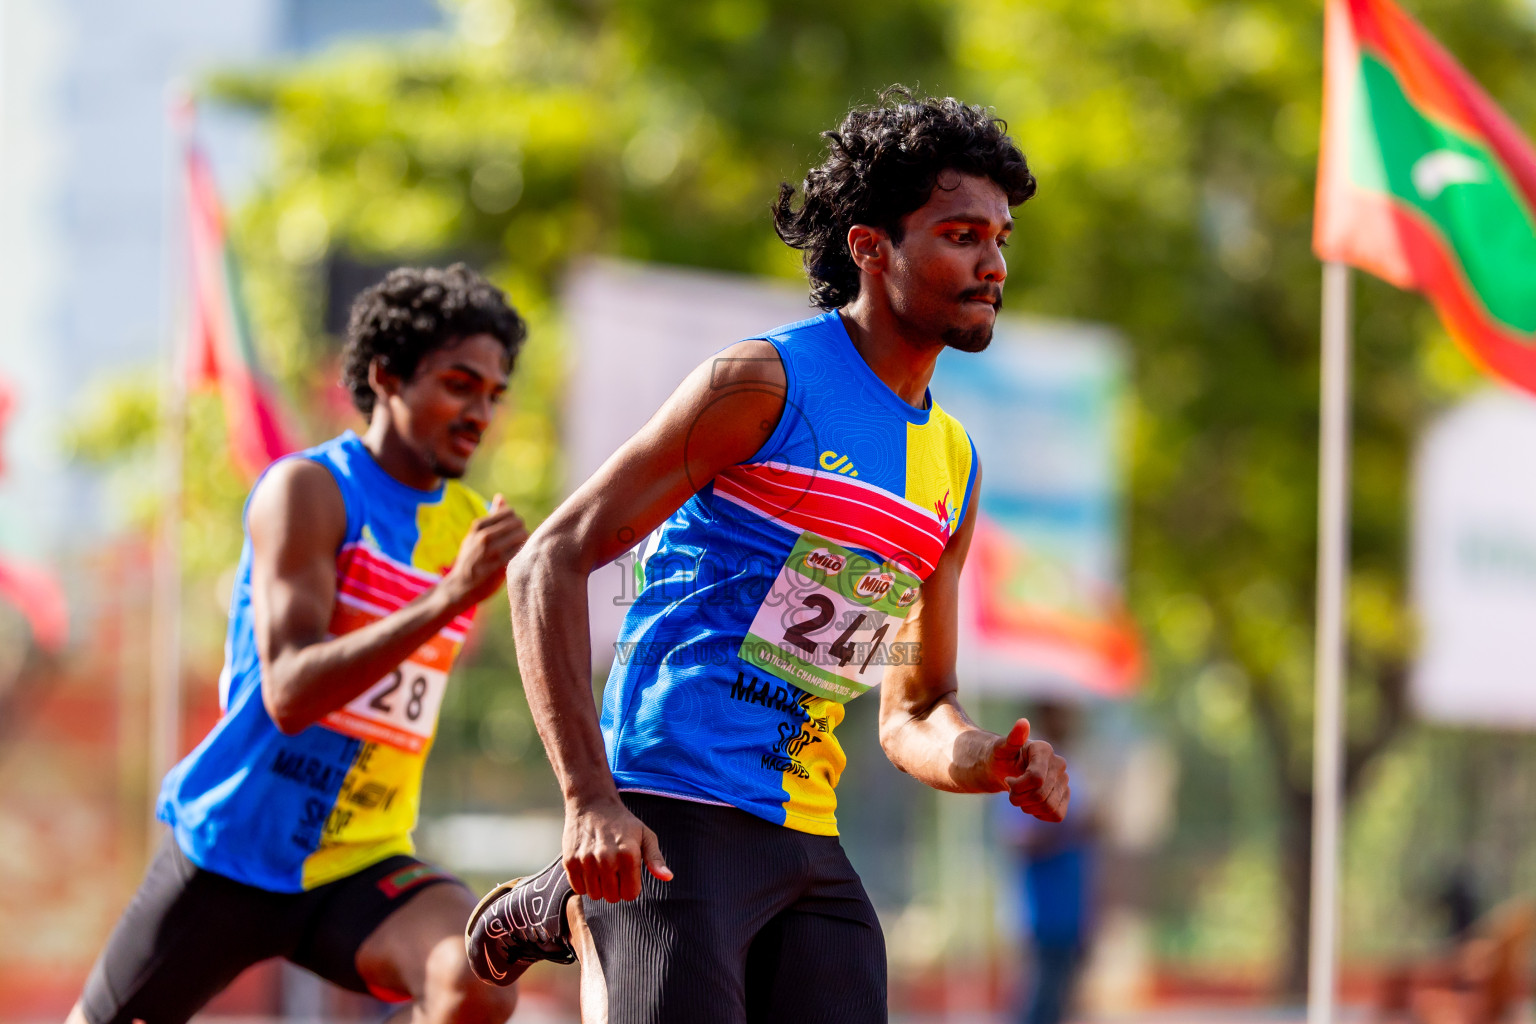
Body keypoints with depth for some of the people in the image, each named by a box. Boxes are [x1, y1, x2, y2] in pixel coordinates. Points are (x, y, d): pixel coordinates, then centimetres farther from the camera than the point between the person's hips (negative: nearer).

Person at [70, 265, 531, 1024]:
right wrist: (449, 597, -33)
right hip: (234, 849, -4)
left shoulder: (469, 524, 7)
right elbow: (290, 693, -26)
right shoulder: (310, 489, -13)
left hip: (362, 866, 4)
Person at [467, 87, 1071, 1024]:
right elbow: (551, 562, -11)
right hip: (675, 820, -8)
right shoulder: (764, 384, -7)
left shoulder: (953, 463, 15)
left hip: (807, 840, 8)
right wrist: (590, 799, -21)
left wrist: (984, 762, -2)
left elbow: (914, 712, 23)